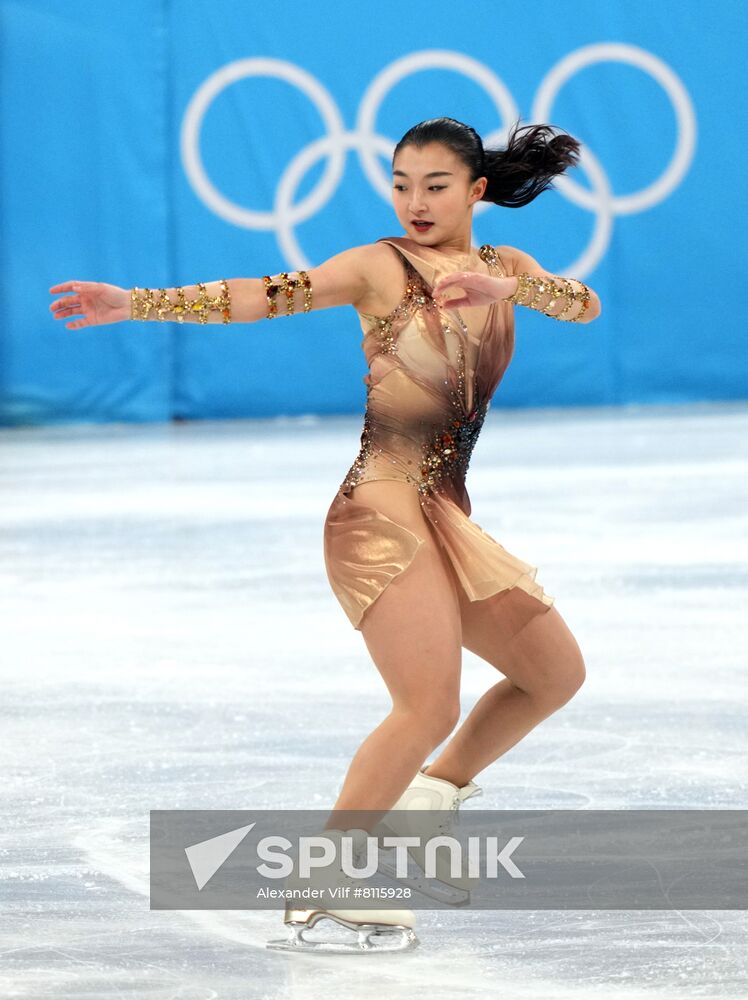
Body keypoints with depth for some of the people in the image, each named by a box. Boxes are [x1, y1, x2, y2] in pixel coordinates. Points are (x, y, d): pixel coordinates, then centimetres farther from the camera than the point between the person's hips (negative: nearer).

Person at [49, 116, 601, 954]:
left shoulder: (503, 268, 14)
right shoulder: (380, 267, -3)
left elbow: (585, 305, -3)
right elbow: (263, 296, -11)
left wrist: (507, 288, -23)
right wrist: (135, 303, -20)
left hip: (448, 517, 7)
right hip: (383, 511, -7)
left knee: (556, 673, 12)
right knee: (430, 706, -19)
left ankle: (430, 799, 25)